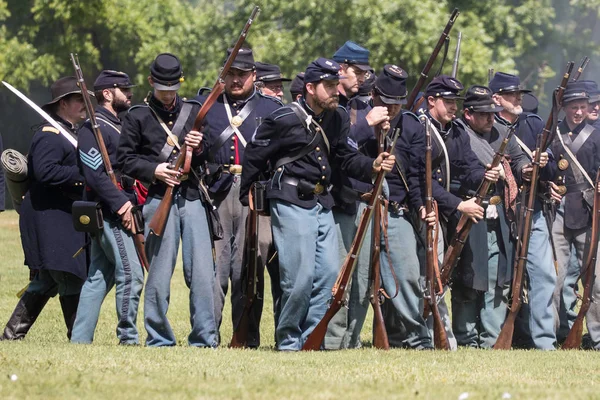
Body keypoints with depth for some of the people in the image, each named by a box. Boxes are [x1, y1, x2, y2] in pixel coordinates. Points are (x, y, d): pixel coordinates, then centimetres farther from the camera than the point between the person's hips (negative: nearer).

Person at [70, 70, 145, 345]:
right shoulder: (94, 128, -11)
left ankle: (80, 339, 12)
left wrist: (132, 199, 10)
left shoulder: (116, 125, 19)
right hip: (109, 211, -10)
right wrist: (121, 205, -21)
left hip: (119, 209, 10)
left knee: (100, 276, 10)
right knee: (131, 274, -11)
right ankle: (128, 338, -8)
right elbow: (94, 175, -19)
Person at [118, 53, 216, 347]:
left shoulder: (194, 111, 14)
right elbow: (124, 159, 4)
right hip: (159, 200, -2)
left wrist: (199, 148, -5)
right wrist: (154, 170, -11)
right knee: (160, 274, -1)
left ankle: (204, 339, 1)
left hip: (193, 199, 2)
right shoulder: (138, 116, 6)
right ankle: (159, 339, 8)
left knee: (202, 273, -4)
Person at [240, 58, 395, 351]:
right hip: (291, 203, -7)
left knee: (330, 272, 3)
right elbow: (254, 156, -4)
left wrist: (373, 165, -12)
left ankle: (309, 338, 12)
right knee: (300, 276, -10)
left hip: (321, 203, 7)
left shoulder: (337, 120, 10)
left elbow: (346, 158, 8)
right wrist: (245, 196, 2)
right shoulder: (284, 119, -10)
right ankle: (287, 341, 4)